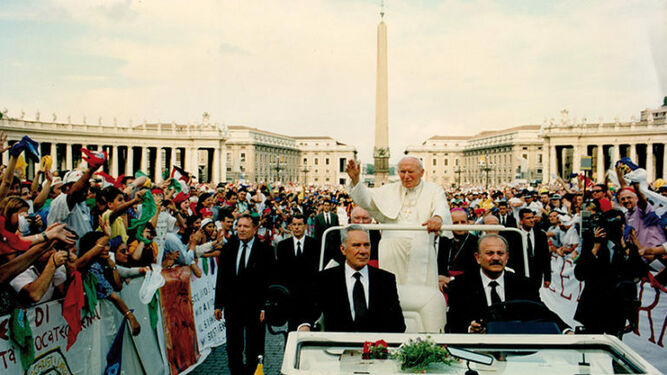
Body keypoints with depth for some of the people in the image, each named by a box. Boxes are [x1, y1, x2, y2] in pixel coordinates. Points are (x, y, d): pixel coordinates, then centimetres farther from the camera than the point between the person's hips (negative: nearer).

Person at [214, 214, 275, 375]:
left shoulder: (265, 250, -6)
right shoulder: (228, 248, 5)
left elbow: (269, 281, -7)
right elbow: (221, 278, 8)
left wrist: (264, 307, -12)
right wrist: (218, 304, 5)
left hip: (255, 306, -3)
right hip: (232, 305, 3)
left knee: (254, 348, 9)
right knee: (233, 346, 11)